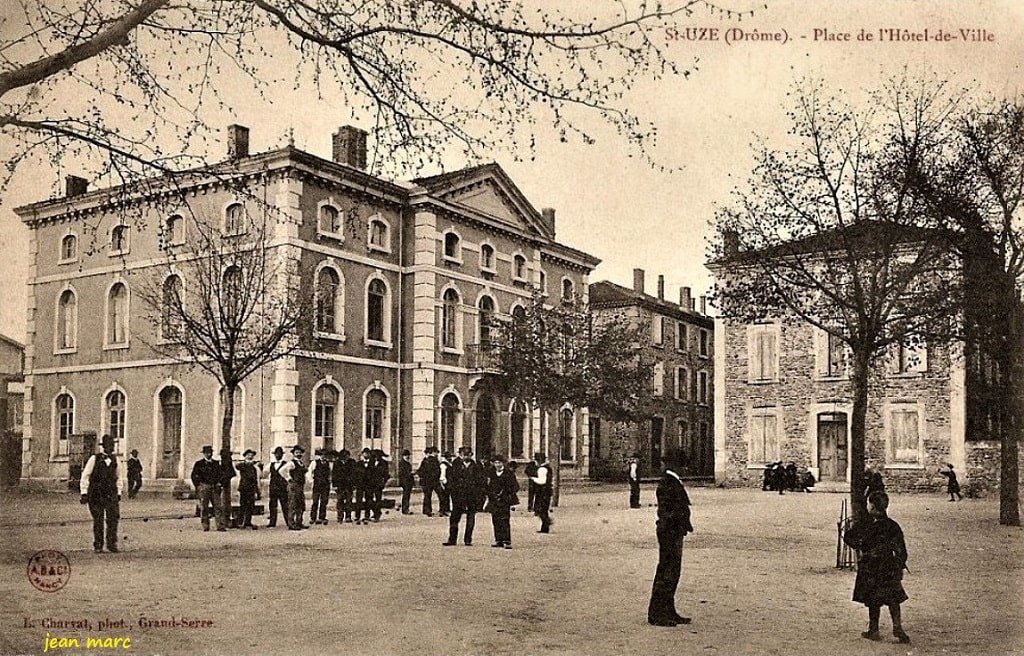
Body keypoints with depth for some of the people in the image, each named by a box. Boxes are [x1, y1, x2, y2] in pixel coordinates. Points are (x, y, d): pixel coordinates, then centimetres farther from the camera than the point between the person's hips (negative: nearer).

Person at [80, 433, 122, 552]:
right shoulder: (94, 459, -3)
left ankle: (112, 544, -3)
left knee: (113, 518, -10)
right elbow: (85, 476, 0)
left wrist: (119, 493, 15)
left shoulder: (114, 459, 8)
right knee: (98, 520, 3)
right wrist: (84, 493, -5)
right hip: (96, 494, -2)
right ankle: (98, 545, 16)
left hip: (111, 494, 2)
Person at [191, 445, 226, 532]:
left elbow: (219, 474, 25)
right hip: (204, 487, -3)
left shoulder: (216, 463, 16)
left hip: (215, 487, 3)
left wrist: (219, 483, 11)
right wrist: (198, 486, -3)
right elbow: (194, 476, 4)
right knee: (204, 508, -2)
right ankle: (205, 526, 4)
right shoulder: (199, 464, 5)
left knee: (218, 506, -5)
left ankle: (220, 526, -6)